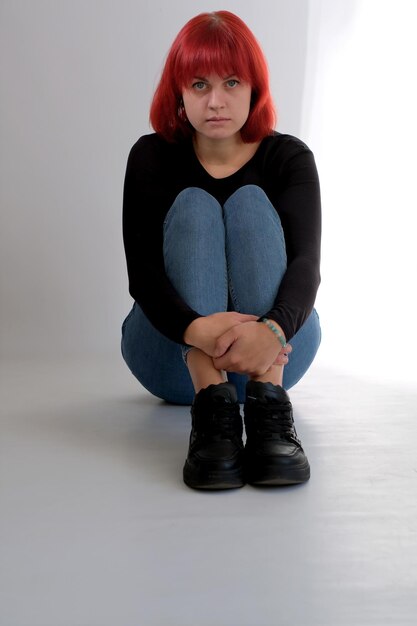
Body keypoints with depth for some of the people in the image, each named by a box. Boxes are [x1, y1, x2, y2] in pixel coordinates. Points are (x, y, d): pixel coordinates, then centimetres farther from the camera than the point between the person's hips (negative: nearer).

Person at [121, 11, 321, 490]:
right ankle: (211, 403, -42)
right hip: (173, 353, 0)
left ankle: (268, 399, -41)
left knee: (251, 203, -21)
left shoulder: (289, 158, -4)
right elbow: (142, 272, -19)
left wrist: (273, 329, -44)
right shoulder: (152, 157, -5)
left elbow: (305, 262, -21)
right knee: (194, 206, -21)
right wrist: (195, 329, -41)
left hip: (272, 350, 1)